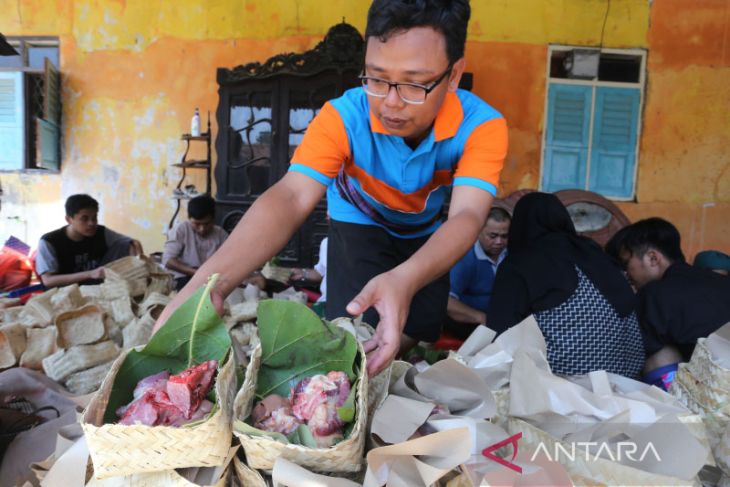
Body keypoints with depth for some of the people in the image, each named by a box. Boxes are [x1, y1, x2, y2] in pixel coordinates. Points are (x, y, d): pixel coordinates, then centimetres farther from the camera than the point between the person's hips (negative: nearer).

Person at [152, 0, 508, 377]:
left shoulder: (481, 125, -33)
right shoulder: (343, 116, -35)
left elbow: (468, 215, -47)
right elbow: (291, 197, -47)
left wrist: (404, 280, -69)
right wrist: (211, 280, -65)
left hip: (426, 232, 2)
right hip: (359, 223, -2)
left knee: (420, 337, 4)